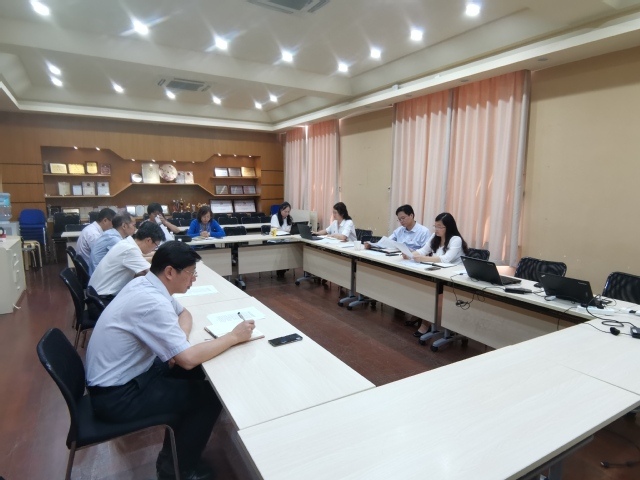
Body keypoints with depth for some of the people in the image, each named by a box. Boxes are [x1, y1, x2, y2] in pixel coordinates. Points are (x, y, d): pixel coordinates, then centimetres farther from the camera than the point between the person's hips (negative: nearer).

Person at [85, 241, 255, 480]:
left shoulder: (145, 284, -2)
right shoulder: (152, 302, -31)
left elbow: (184, 313, 14)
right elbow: (188, 359, -32)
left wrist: (179, 340, -7)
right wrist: (234, 336, -20)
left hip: (125, 373, 9)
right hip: (116, 395, -9)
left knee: (199, 374, 11)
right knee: (210, 396, -5)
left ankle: (175, 451, 25)